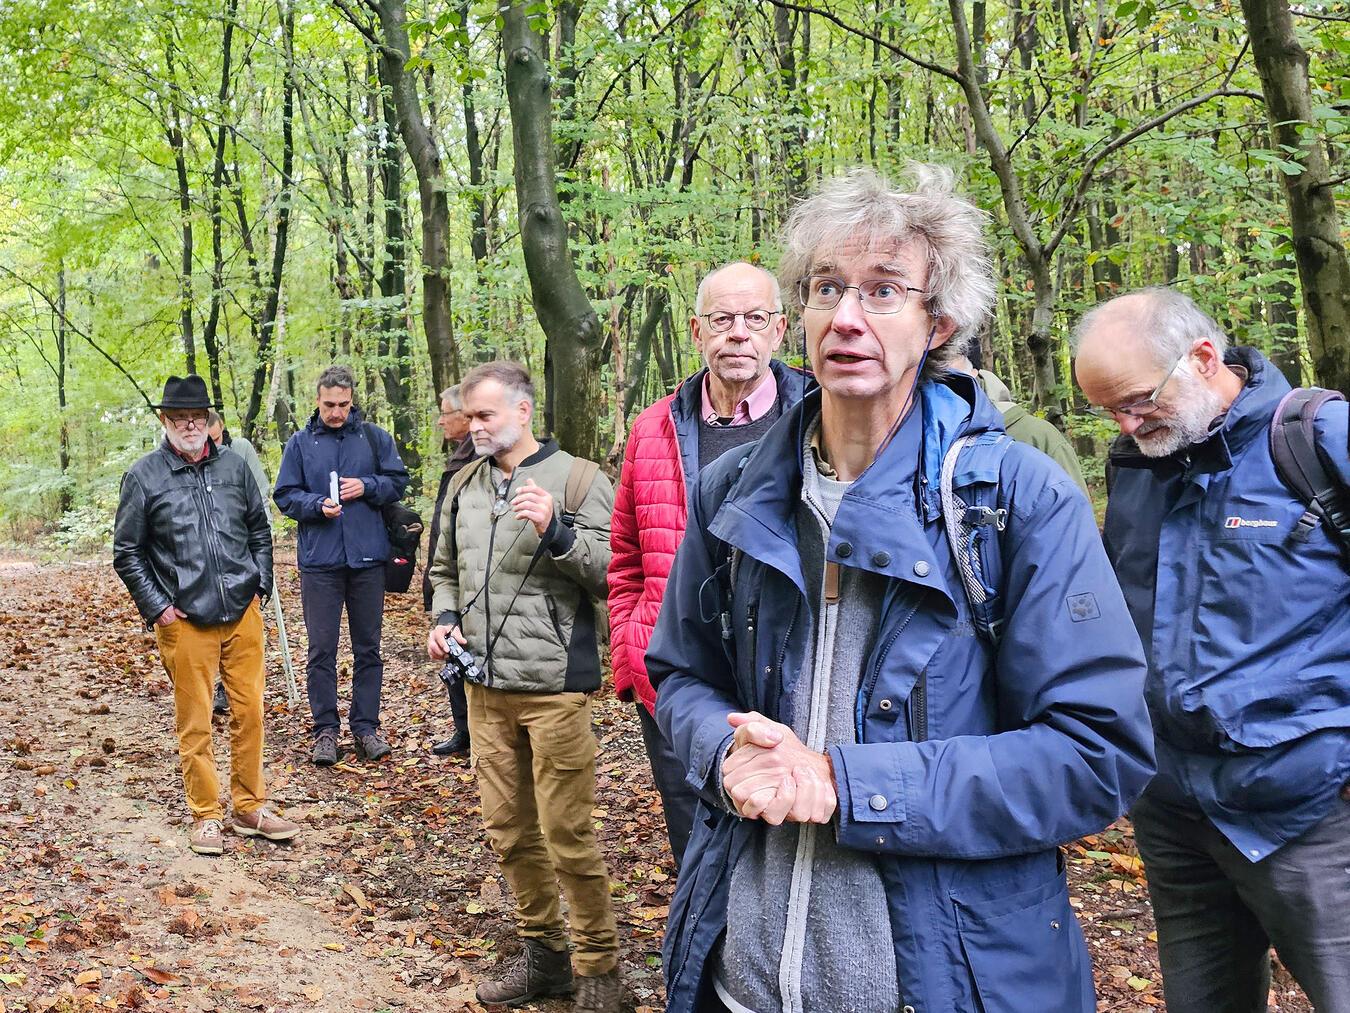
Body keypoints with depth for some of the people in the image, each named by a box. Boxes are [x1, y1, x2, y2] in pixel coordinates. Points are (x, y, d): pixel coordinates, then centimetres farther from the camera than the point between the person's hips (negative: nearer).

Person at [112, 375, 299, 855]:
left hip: (243, 613, 3)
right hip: (185, 620, -3)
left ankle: (250, 807, 22)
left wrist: (259, 585, 9)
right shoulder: (144, 477, -2)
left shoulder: (233, 466, 8)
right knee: (194, 724, 2)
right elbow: (127, 553, 2)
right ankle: (206, 817, 15)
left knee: (249, 713, 8)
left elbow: (259, 530, 17)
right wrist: (156, 608, -4)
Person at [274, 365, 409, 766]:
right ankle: (325, 730, 12)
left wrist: (367, 487, -11)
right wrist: (317, 505, -15)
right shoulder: (301, 443, 3)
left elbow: (397, 482, 8)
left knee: (368, 647, 8)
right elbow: (285, 496, 3)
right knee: (322, 649, 3)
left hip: (368, 557, 1)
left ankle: (366, 727, 18)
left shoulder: (374, 437, 3)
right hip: (319, 560, -1)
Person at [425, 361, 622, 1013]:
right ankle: (542, 952, 30)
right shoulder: (465, 485, 12)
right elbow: (445, 570, 24)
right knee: (509, 831, 14)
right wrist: (444, 620, 6)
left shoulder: (576, 479, -5)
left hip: (554, 688, -6)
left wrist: (556, 532, -24)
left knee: (568, 836, -1)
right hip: (485, 688, 6)